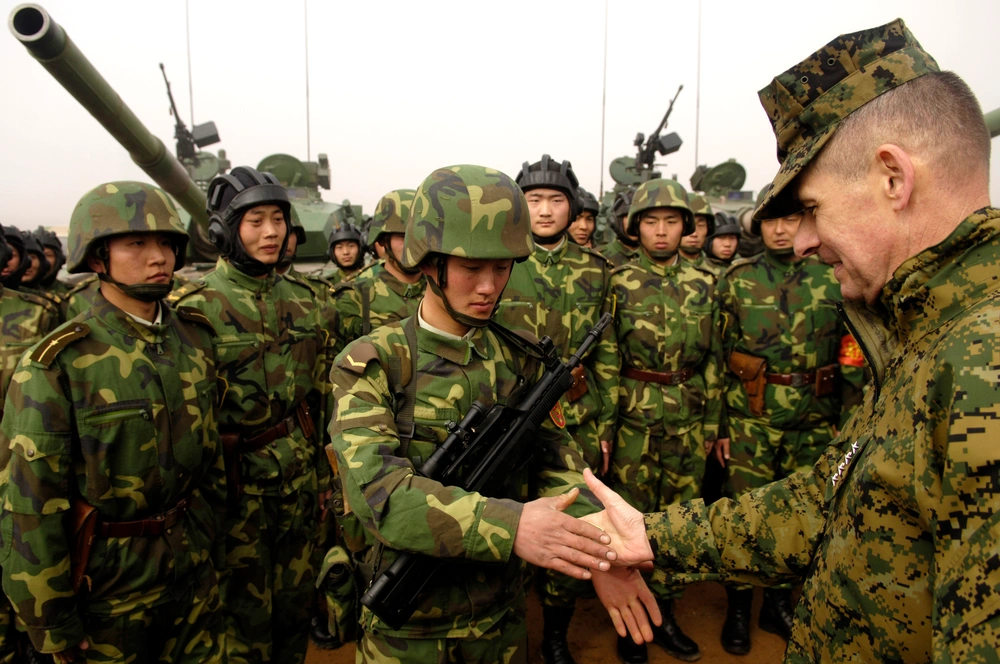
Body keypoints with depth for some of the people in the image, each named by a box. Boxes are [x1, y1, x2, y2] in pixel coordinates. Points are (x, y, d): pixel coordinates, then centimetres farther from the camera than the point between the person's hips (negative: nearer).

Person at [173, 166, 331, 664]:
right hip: (239, 487, -5)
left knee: (296, 605, 19)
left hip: (300, 483, 5)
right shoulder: (198, 308, -11)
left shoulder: (299, 301, 6)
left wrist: (323, 473, 13)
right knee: (246, 623, 11)